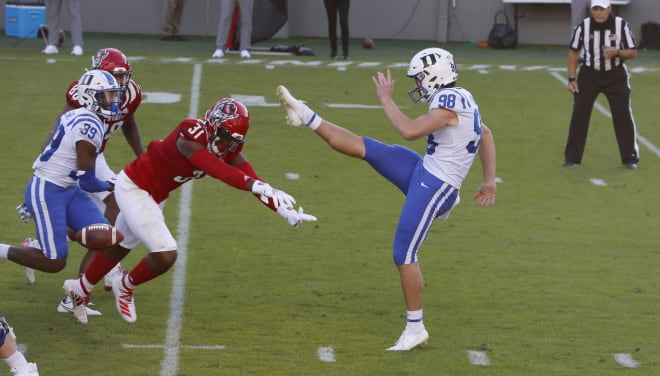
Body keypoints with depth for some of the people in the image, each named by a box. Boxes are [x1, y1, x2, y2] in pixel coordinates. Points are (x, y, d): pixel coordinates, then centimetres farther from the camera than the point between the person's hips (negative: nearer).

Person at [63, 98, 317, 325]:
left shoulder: (228, 147, -10)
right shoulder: (191, 135, -34)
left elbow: (252, 179, -12)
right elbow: (216, 170, -48)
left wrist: (285, 211, -22)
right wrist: (255, 185, -56)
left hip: (155, 197, 9)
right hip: (134, 189, -9)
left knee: (120, 248, 26)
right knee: (165, 255, -16)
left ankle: (81, 288, 49)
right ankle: (126, 286, 14)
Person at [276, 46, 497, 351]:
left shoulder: (449, 101, -21)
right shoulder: (460, 99, 10)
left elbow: (410, 132, -29)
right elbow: (486, 135, 23)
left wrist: (386, 99, -16)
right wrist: (489, 180, 25)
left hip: (434, 186, -9)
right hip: (424, 171, 9)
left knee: (404, 254, -3)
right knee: (364, 148, 5)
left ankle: (415, 329, 5)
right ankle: (306, 117, 15)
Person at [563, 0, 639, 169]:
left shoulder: (622, 25, -11)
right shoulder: (582, 27, -9)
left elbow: (633, 52, -6)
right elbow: (573, 52, 2)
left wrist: (616, 52, -27)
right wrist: (572, 79, -3)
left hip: (615, 76, -1)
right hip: (589, 75, 1)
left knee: (623, 115, -3)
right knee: (579, 115, -1)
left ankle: (630, 158, 7)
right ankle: (572, 157, 10)